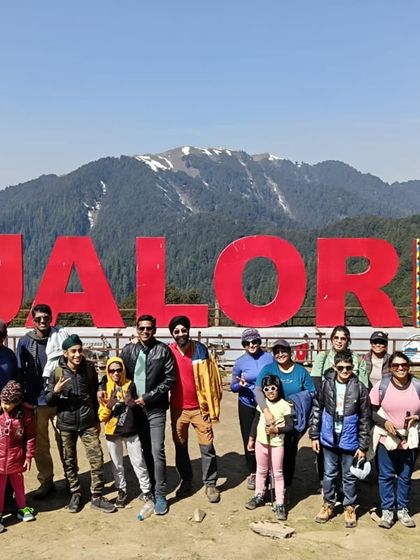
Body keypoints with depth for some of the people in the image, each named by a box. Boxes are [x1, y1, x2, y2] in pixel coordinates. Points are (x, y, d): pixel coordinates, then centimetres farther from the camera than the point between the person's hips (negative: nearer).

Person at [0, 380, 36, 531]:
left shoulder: (25, 414, -12)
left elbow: (31, 437, -5)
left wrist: (29, 456, -4)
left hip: (16, 458, 0)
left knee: (18, 483, 18)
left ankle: (22, 508, 35)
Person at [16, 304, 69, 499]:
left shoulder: (61, 337, -3)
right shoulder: (25, 342, 2)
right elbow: (20, 372, 6)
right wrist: (22, 398, 2)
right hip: (36, 400, 2)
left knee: (64, 441, 6)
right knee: (40, 444, 9)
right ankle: (46, 481, 23)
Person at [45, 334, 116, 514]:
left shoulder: (89, 368, -3)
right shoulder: (57, 372, -7)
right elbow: (49, 401, -3)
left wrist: (97, 419, 13)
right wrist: (55, 391, -25)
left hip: (88, 423, 1)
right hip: (66, 425, 0)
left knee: (97, 459, -2)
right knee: (69, 462, 9)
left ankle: (97, 497, 9)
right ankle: (75, 494, 26)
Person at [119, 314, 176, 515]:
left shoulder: (163, 350, -5)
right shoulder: (128, 350, 4)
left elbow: (170, 378, -7)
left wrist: (148, 397, -10)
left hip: (155, 409, -3)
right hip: (136, 408, 3)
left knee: (157, 451, -5)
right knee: (145, 451, 12)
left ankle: (160, 494, 4)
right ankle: (149, 487, 27)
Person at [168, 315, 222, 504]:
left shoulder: (200, 349, -9)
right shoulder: (168, 352, -6)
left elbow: (209, 378, -7)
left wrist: (212, 406, -7)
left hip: (199, 407, -2)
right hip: (178, 408, 2)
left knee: (207, 446, 3)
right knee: (180, 447, 13)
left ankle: (210, 484, 17)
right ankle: (186, 481, 30)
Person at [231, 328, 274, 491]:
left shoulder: (269, 358, -3)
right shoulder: (240, 362, -4)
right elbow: (233, 386, 2)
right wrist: (240, 385, -19)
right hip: (248, 406, 0)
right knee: (249, 440, 5)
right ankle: (252, 473, 25)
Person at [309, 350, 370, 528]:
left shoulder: (359, 387, -11)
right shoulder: (326, 384, -6)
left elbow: (365, 418, -6)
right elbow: (317, 410, 3)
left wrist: (363, 446, -6)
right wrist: (314, 435, 3)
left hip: (349, 441, -2)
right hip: (329, 439, 2)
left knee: (349, 476, 12)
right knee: (329, 474, 16)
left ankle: (350, 507, 30)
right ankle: (328, 504, 33)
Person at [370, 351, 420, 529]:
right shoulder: (381, 385, -10)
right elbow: (370, 411, -4)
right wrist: (384, 422, -18)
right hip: (386, 438, -1)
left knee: (405, 476, 14)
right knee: (386, 476, 6)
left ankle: (402, 510, 30)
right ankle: (387, 511, 20)